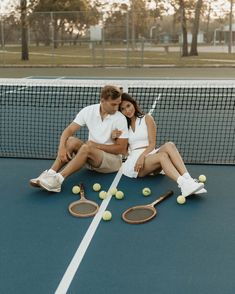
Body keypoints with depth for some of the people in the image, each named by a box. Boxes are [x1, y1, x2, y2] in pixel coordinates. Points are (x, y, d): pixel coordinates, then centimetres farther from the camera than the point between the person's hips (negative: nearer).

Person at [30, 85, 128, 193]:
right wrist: (61, 148, -26)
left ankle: (58, 179, -41)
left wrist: (96, 145, -18)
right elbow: (68, 131, -7)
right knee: (72, 141, -24)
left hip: (113, 160, -4)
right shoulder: (88, 111, -5)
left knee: (87, 147, -34)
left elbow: (121, 149, -12)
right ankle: (49, 174, -32)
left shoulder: (120, 119, -13)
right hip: (90, 158, 4)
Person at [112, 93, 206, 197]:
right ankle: (183, 184, -57)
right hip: (133, 159, -1)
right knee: (163, 155, -34)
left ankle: (188, 180, -48)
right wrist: (114, 138, -3)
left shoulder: (147, 119, 12)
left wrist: (142, 156, -16)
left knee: (169, 145, -33)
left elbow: (152, 144, 2)